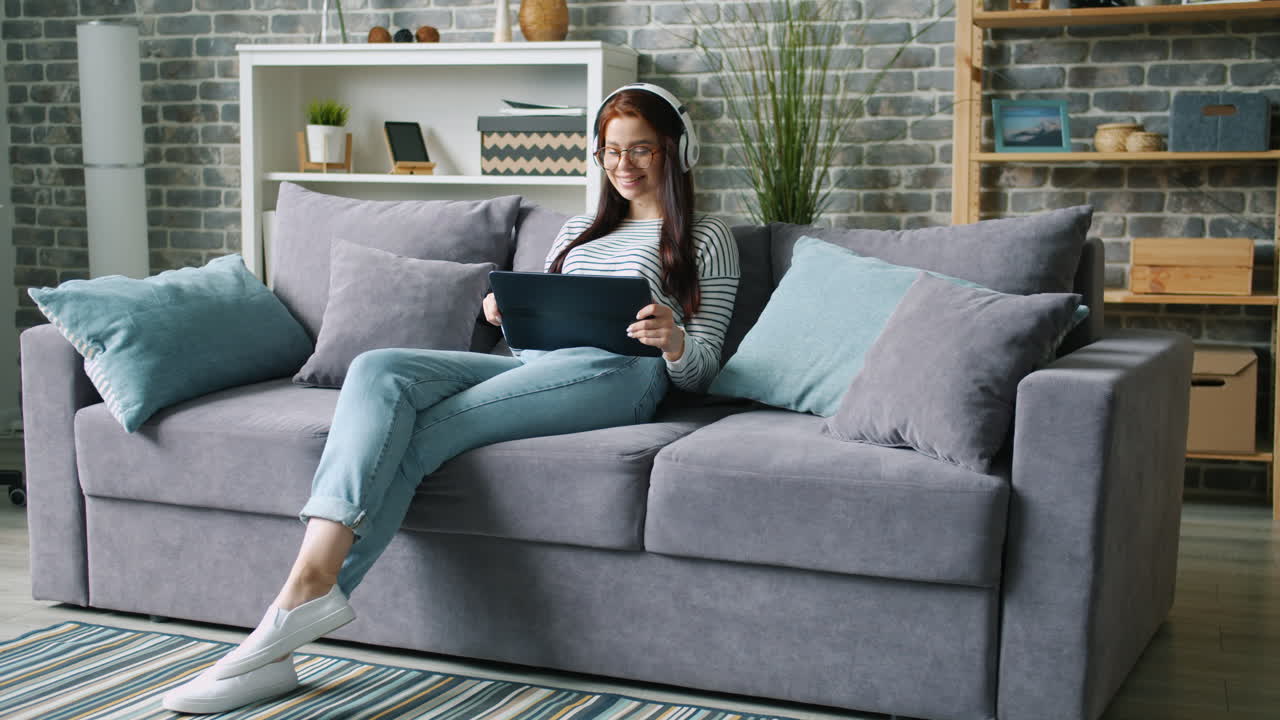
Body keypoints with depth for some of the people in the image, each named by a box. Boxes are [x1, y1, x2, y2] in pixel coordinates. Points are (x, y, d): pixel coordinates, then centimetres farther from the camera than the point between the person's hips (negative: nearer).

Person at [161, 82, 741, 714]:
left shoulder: (704, 239, 16)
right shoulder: (577, 231, 34)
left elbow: (698, 371, 8)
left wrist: (672, 341, -16)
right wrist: (508, 315, 5)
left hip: (616, 373, -6)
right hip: (531, 365, 6)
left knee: (416, 437, -27)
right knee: (379, 370, -25)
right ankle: (312, 586, -38)